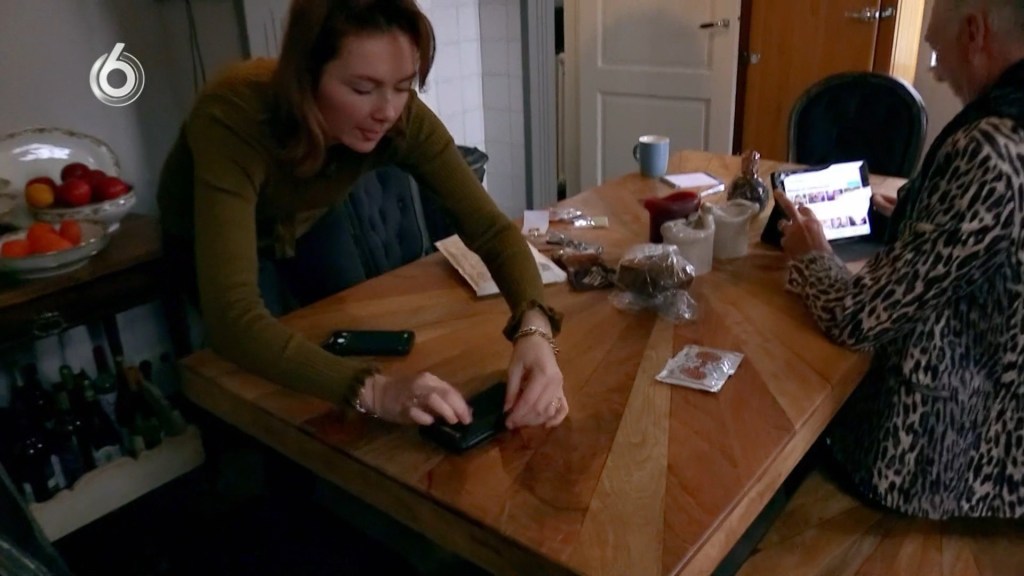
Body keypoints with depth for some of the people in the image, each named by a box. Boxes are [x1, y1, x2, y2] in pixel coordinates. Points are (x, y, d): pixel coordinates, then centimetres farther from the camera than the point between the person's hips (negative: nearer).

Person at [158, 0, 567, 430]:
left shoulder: (401, 117, -32)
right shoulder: (233, 120, -44)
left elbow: (488, 227, -31)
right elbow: (233, 317, -50)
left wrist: (533, 329, -49)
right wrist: (372, 389, -62)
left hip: (305, 225, 4)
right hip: (212, 239, -3)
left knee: (355, 343, 12)